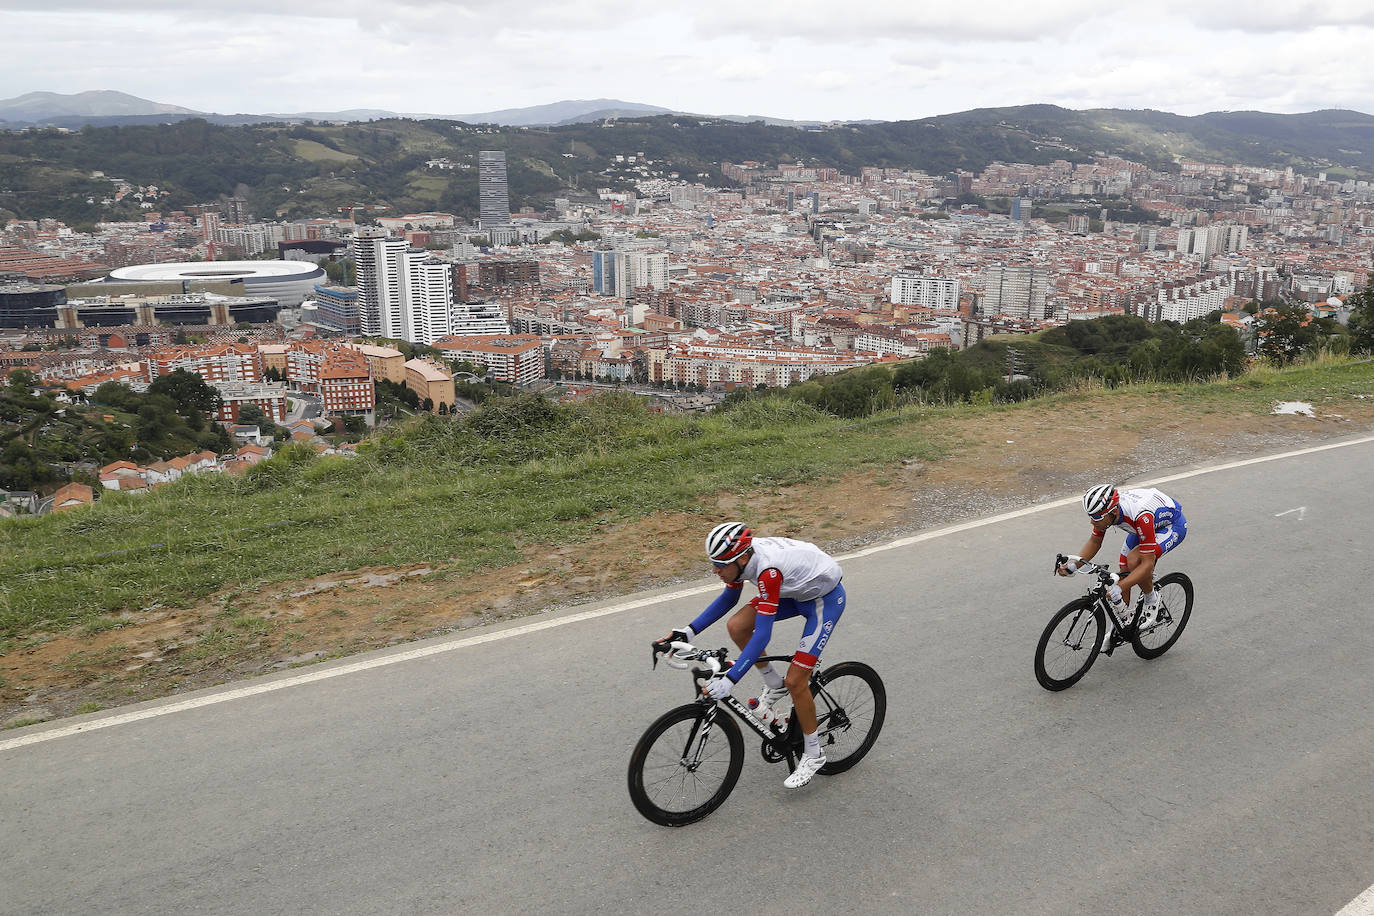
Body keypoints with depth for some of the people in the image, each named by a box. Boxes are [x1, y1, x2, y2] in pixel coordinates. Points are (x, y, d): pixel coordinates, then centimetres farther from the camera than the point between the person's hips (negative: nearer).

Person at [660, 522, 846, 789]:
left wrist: (729, 680, -40)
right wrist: (689, 631, -3)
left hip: (825, 598, -8)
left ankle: (813, 755, 10)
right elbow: (728, 598, 4)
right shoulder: (742, 555, -14)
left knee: (795, 681, -11)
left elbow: (762, 635, -38)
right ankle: (774, 686, 12)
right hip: (797, 589, 8)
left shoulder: (768, 570, -38)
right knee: (736, 626, -10)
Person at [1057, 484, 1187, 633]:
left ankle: (1151, 600, -3)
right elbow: (1095, 541, -5)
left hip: (1173, 525, -7)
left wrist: (1119, 588, -46)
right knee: (1124, 572, -1)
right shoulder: (1104, 508, -23)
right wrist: (1074, 564, -20)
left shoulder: (1141, 517, -42)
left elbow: (1148, 563, -37)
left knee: (1133, 560, -29)